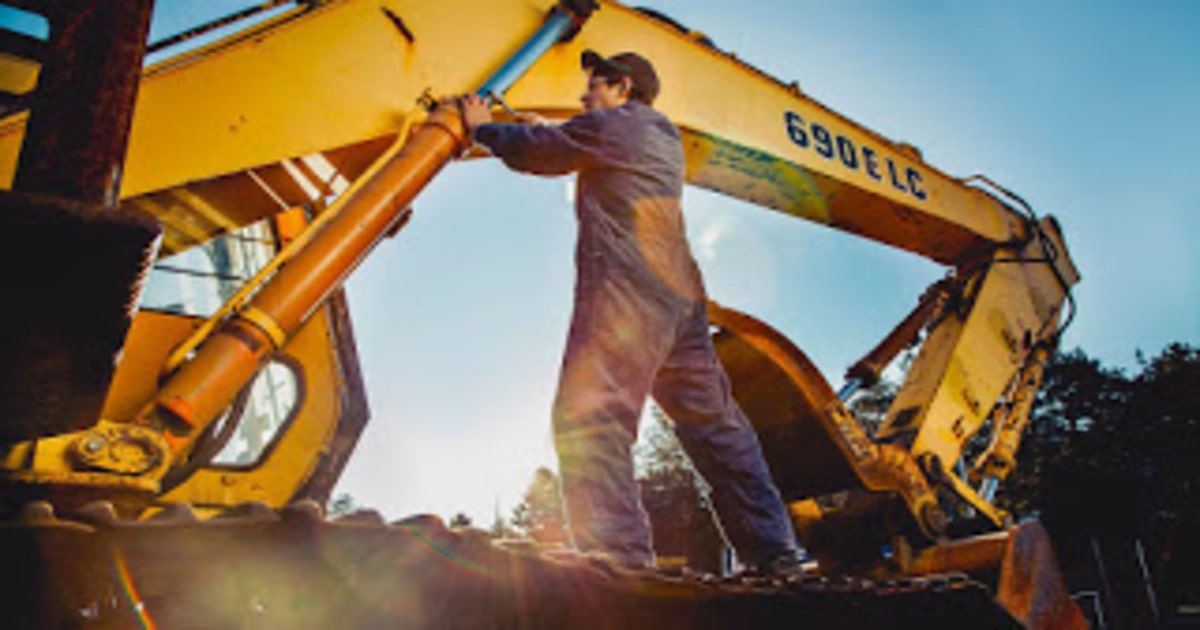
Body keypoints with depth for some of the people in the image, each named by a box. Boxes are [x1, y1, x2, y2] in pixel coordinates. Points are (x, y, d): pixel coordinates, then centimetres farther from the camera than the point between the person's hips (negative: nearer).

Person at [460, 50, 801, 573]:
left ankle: (617, 556, -22)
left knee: (588, 417, -12)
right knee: (713, 422, 10)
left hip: (626, 292, -8)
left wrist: (483, 128, 27)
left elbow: (532, 152, 10)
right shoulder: (666, 138, 28)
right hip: (682, 295, 9)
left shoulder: (608, 126, 4)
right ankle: (775, 554, 13)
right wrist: (549, 131, 42)